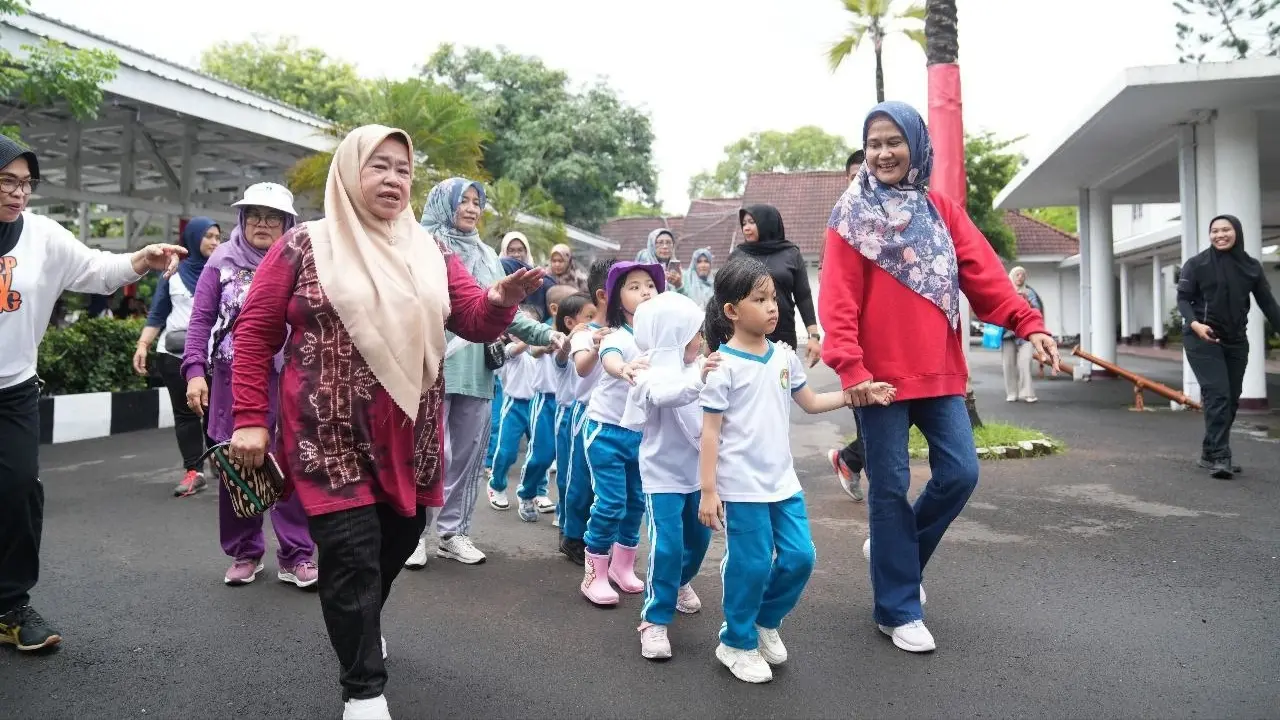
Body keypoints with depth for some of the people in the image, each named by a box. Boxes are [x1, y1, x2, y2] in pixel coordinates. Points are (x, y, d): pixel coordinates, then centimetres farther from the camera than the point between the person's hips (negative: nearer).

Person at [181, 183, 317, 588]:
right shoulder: (223, 261, 6)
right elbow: (201, 318, 5)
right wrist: (195, 371, -5)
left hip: (291, 381, -1)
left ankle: (296, 556, 12)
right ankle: (244, 552, 25)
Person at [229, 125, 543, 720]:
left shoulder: (431, 256, 8)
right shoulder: (304, 247, -2)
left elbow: (477, 322, 1)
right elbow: (254, 333, 0)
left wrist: (503, 298, -22)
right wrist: (249, 419, -7)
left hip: (409, 439, 5)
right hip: (332, 435, -4)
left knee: (395, 546, 17)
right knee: (351, 555, -5)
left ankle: (359, 627, 48)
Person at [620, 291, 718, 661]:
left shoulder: (694, 368, 1)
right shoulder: (652, 375, -19)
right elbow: (664, 395, -44)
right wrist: (697, 379, -59)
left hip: (696, 473, 7)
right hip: (663, 476, -7)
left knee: (698, 538, 21)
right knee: (667, 546, -11)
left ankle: (679, 582, 49)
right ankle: (654, 619, 3)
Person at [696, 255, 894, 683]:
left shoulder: (784, 356, 6)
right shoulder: (724, 365, -12)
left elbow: (810, 403, 19)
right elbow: (710, 431, -11)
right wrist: (708, 490, -13)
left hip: (782, 481, 6)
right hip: (741, 486, -6)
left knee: (800, 557, 9)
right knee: (751, 565, 2)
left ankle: (766, 622, 33)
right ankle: (737, 643, 24)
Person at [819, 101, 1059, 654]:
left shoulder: (942, 212, 12)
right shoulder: (853, 218, -1)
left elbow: (984, 274, 2)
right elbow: (839, 301, -10)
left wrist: (1028, 323, -12)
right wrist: (850, 368, -21)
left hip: (938, 371, 5)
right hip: (880, 374, -4)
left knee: (960, 473, 2)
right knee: (890, 486, 2)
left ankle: (893, 549, 29)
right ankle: (897, 609, 16)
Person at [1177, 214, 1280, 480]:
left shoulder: (1251, 266, 5)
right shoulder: (1196, 264, -4)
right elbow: (1183, 298, -6)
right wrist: (1194, 323, -24)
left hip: (1236, 341, 5)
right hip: (1202, 339, -4)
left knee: (1231, 399, 8)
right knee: (1217, 395, -14)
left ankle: (1210, 453, 20)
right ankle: (1219, 457, -12)